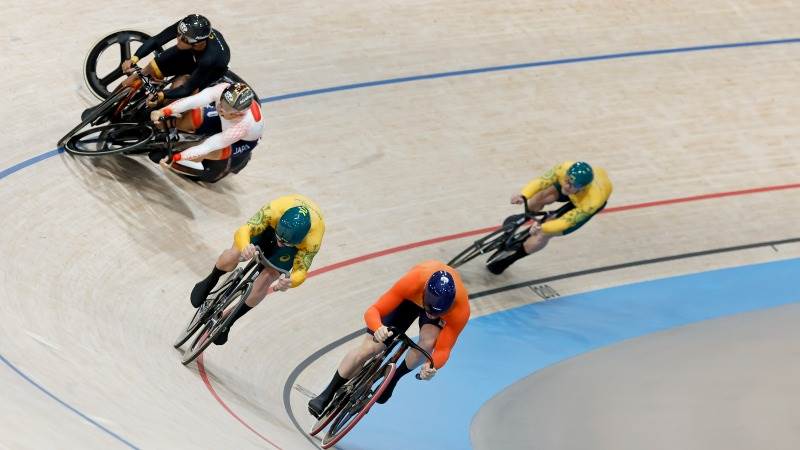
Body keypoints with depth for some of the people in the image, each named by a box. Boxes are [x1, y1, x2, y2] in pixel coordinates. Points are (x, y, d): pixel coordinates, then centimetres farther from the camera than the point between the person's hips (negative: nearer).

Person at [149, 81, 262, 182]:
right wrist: (164, 111, -58)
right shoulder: (224, 89, -36)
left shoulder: (243, 125, -44)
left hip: (243, 141, -4)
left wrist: (175, 157, -39)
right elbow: (193, 100, -45)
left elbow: (207, 147, -39)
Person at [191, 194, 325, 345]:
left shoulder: (312, 241, -42)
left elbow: (301, 271, -35)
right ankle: (208, 283, 14)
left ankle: (229, 321, 11)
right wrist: (245, 247, -69)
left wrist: (289, 282, -59)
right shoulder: (275, 209, -43)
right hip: (270, 225, 1)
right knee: (234, 255, -21)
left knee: (265, 280, -14)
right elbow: (243, 231, -45)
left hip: (298, 244, -1)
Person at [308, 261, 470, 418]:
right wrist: (378, 329, -60)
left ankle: (393, 378, -1)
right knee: (369, 348, -6)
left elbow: (443, 349, -34)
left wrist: (433, 366, -56)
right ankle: (326, 395, 12)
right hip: (410, 297, 0)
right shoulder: (413, 282, -44)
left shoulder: (461, 310, -42)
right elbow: (372, 311, -39)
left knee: (428, 342, -31)